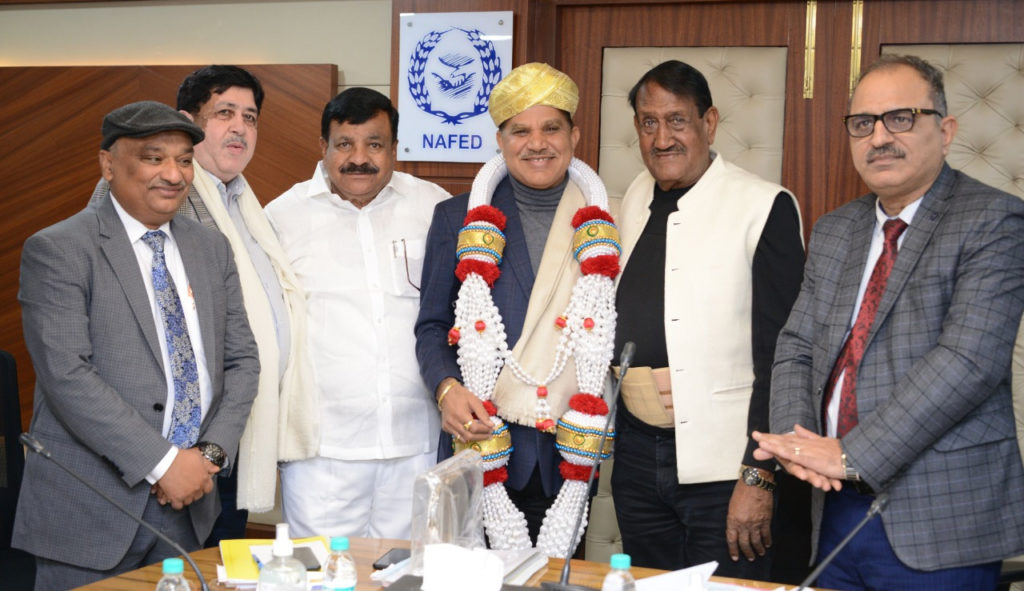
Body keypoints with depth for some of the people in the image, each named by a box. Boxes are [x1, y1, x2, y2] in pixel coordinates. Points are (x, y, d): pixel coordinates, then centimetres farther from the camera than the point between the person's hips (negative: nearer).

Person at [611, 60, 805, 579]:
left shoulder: (765, 207, -11)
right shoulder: (633, 202, 9)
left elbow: (780, 354, -13)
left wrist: (760, 476, -16)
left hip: (723, 459, -6)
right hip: (637, 453, 6)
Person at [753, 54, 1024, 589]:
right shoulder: (832, 232, 12)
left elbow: (970, 359, -19)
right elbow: (796, 348, 11)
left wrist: (852, 455, -21)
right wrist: (796, 441, -9)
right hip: (838, 510, 6)